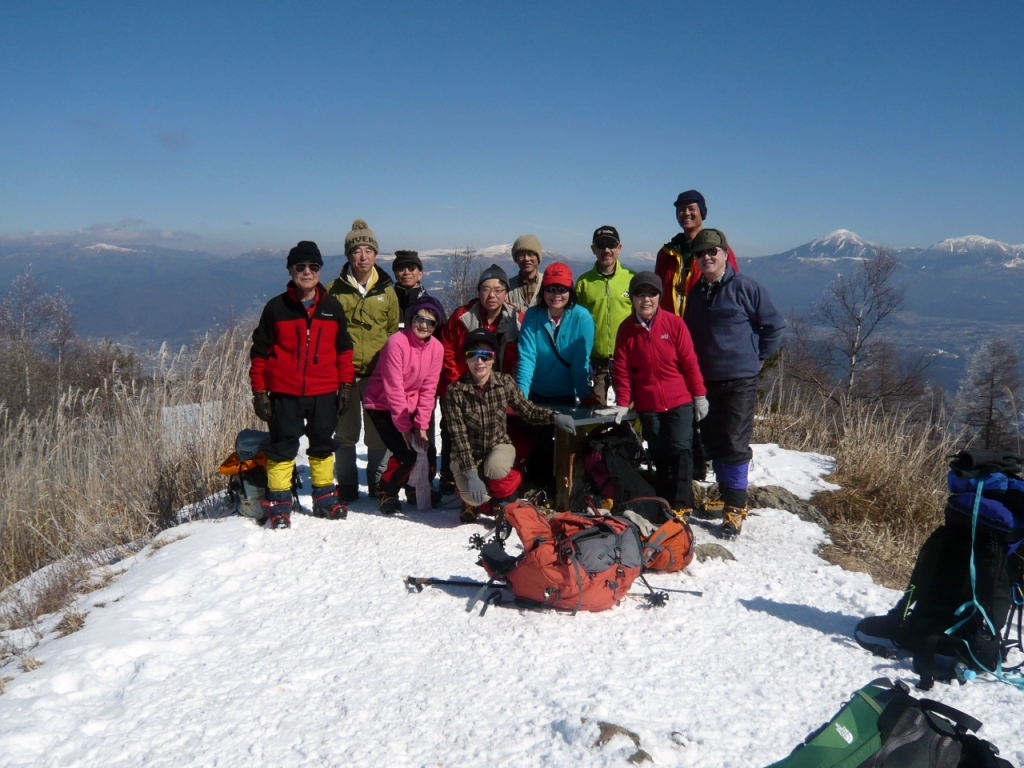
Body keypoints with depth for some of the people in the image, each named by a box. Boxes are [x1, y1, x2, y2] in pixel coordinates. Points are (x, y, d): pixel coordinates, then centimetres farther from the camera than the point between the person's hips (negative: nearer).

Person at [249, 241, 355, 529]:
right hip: (284, 393, -2)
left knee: (323, 445, 13)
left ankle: (325, 498, 26)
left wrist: (345, 385, 6)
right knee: (283, 446, 3)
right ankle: (278, 503, 12)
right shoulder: (276, 307, -1)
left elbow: (344, 349, 11)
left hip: (324, 393, 2)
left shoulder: (333, 307, 5)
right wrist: (259, 391, -2)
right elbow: (259, 351, 2)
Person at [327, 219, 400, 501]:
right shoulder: (335, 290, 2)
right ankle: (347, 486, 19)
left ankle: (378, 486, 20)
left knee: (378, 435, 7)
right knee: (346, 433, 8)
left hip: (379, 374, 1)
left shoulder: (387, 291, 7)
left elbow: (394, 330, 12)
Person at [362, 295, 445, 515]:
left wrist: (421, 425, -9)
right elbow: (394, 389, -19)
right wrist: (404, 426, -17)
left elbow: (428, 389, -3)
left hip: (409, 408, 5)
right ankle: (386, 491, 9)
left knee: (425, 450, -7)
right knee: (405, 453, -17)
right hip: (382, 406, -5)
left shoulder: (436, 348, -4)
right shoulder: (397, 342, -20)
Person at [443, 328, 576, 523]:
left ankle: (503, 499, 1)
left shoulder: (505, 382, -11)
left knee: (496, 468, -35)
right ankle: (475, 501, 15)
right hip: (467, 455, -1)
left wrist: (554, 416, -17)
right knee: (474, 497, -26)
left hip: (499, 446, 1)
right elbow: (459, 437, -19)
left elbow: (527, 410, 1)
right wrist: (470, 474, -26)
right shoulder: (455, 392, -18)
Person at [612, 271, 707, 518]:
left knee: (680, 451, -6)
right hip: (647, 405, 2)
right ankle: (664, 502, 20)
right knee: (659, 455, 9)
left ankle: (681, 505, 3)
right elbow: (622, 369, -1)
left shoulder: (674, 323, -7)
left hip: (679, 401, -2)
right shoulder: (626, 329, -3)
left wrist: (699, 396, -2)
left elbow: (690, 362, -4)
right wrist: (622, 403, -2)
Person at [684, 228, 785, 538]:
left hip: (740, 381, -6)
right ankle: (728, 496, 26)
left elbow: (775, 325, -2)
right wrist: (694, 376, 14)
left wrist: (757, 357, 2)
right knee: (713, 443, 12)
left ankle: (735, 507, 2)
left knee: (735, 443, -6)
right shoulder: (695, 293, 10)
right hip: (706, 381, 6)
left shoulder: (744, 287, -7)